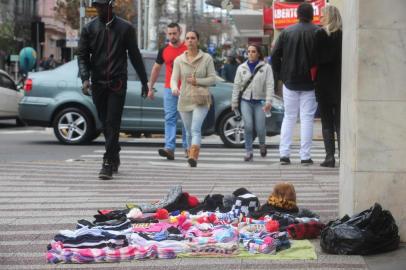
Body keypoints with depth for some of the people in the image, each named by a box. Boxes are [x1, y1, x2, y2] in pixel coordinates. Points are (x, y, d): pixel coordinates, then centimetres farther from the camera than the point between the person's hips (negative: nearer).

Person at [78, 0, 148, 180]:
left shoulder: (125, 28, 2)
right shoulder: (89, 29, 6)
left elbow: (135, 56, 8)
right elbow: (82, 55, 4)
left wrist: (144, 81, 9)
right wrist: (85, 78, -12)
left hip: (117, 84, -3)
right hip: (98, 83, 3)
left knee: (112, 123, -10)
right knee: (105, 124, 10)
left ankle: (108, 164, -11)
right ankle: (115, 156, 29)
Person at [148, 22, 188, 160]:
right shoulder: (164, 50, 7)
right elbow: (156, 69, 16)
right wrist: (150, 88, 14)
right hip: (169, 89, 2)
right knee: (170, 119, -6)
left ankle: (187, 147, 16)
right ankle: (169, 148, -12)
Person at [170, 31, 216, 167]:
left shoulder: (207, 58, 0)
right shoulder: (179, 60, 5)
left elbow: (212, 78, 0)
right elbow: (174, 78, -2)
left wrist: (197, 81, -16)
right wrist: (174, 88, -25)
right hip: (184, 100, 3)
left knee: (196, 129, -19)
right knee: (189, 132, 10)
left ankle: (193, 157, -31)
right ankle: (192, 154, 25)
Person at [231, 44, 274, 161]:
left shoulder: (266, 67, 2)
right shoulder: (241, 68, 10)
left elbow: (269, 85, -5)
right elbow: (237, 86, 11)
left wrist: (268, 101, -14)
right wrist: (234, 102, 7)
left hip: (260, 101, -2)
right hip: (246, 101, 2)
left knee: (260, 128, -3)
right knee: (248, 126, -12)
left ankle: (262, 144, 30)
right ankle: (249, 152, -2)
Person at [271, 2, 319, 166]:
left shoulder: (287, 32, 3)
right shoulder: (317, 32, -7)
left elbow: (275, 55, 2)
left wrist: (280, 75, 9)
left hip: (290, 82, 3)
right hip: (309, 83, -3)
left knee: (289, 117, 12)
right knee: (307, 118, 3)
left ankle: (284, 154, 6)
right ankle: (305, 156, 0)